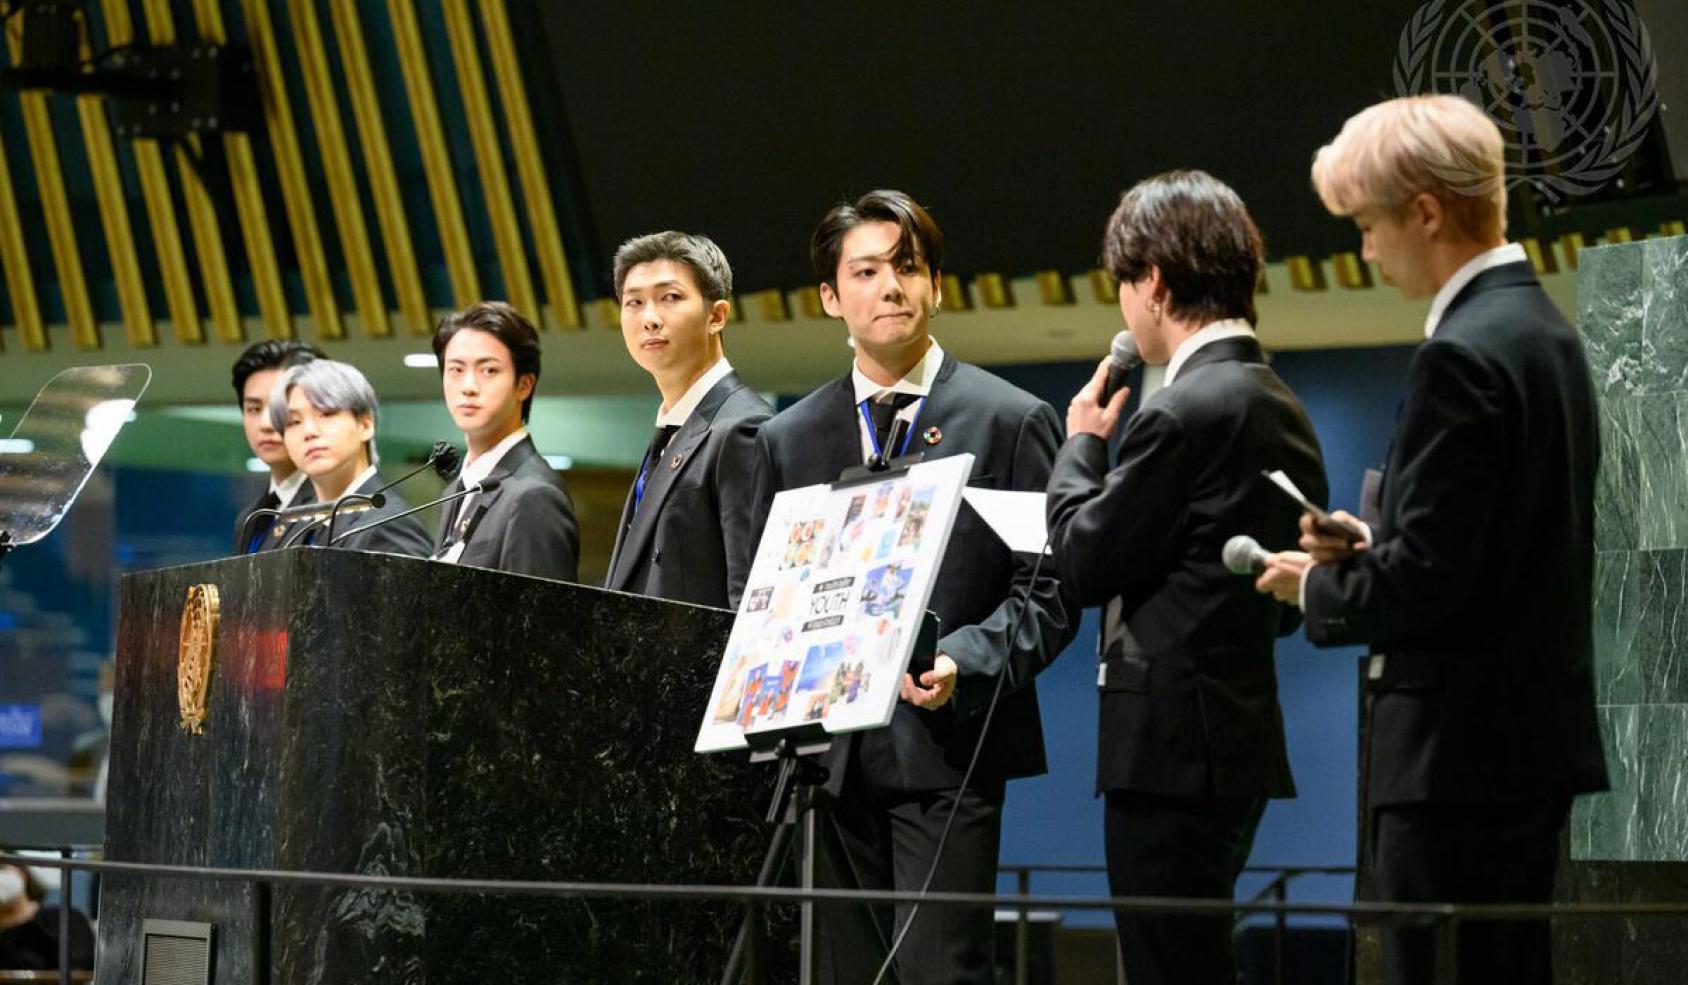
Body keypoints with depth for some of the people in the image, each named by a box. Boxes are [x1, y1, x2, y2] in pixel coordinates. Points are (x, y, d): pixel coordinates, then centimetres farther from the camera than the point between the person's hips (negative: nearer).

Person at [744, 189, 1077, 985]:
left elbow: (1049, 591, -1)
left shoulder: (1012, 421, 3)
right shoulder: (788, 440, 15)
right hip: (828, 752, 4)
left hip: (946, 748, -4)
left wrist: (966, 661, -18)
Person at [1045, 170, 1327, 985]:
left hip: (1173, 747, -10)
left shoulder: (1182, 413, -16)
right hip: (1238, 738, 10)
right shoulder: (1280, 407, 13)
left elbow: (1085, 564, -10)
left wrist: (1082, 445, 4)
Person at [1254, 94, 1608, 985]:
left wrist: (1319, 591, -3)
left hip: (1459, 752, -10)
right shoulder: (1546, 332, 13)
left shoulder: (1463, 357, -17)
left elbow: (1427, 577, -21)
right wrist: (1370, 546, 11)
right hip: (1535, 736, 10)